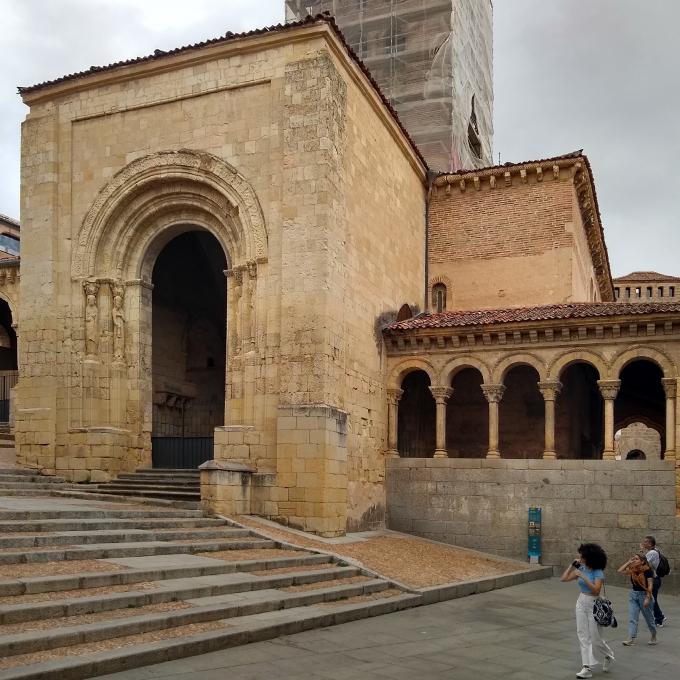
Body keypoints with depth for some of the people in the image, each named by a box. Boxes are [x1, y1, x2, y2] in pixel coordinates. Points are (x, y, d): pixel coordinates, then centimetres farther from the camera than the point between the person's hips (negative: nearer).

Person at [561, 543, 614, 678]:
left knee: (595, 638, 3)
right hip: (581, 603, 6)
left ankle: (608, 655, 34)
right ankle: (587, 668, 4)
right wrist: (572, 565, -3)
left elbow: (596, 590, -29)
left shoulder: (598, 572, -15)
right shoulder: (581, 569, 2)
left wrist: (583, 577, -30)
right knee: (583, 636, 2)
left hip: (593, 605, -6)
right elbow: (564, 578, 2)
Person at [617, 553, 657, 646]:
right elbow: (620, 571, -4)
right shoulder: (632, 570, 3)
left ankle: (654, 636, 33)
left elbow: (650, 585, -16)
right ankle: (631, 638, -7)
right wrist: (629, 562, -5)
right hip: (633, 594, 5)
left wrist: (647, 598, -21)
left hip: (644, 595, -5)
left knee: (649, 617, 11)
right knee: (632, 617, -4)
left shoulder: (648, 571, -14)